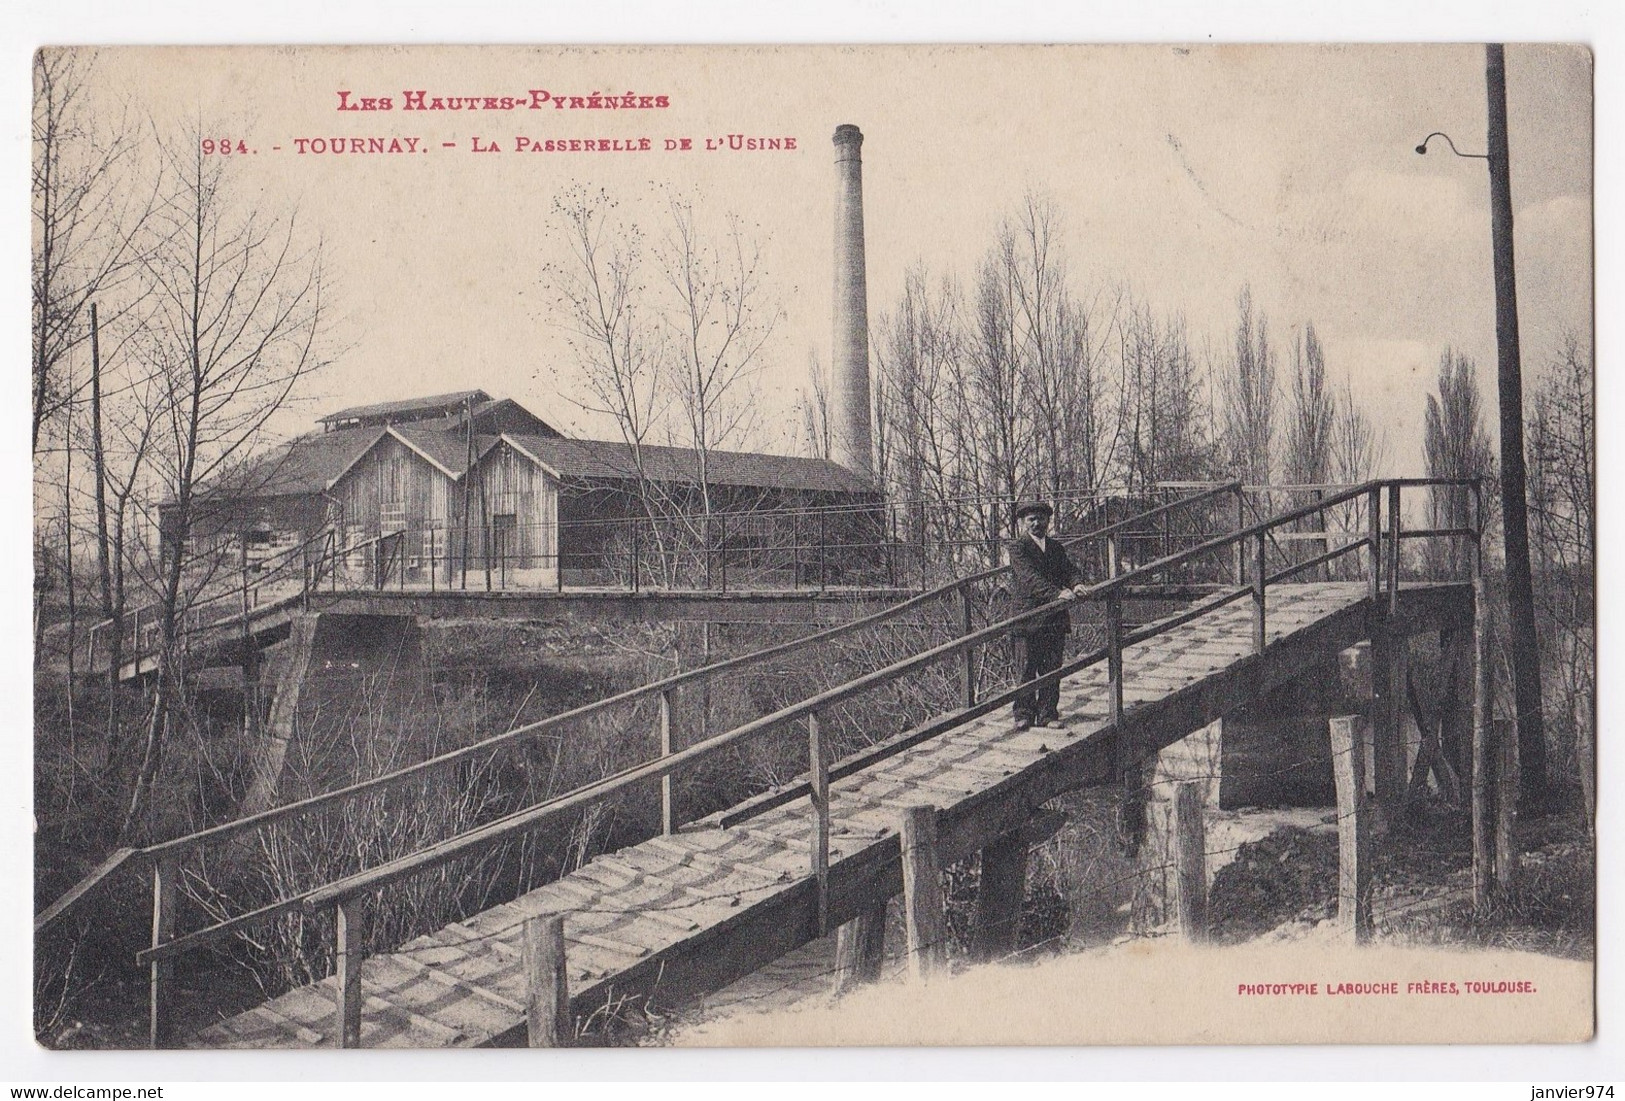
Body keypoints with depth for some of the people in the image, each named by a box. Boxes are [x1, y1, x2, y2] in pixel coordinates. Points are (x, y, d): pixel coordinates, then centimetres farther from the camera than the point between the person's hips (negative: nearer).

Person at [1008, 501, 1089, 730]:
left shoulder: (1056, 547, 17)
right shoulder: (1018, 547, -3)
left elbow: (1068, 569, 6)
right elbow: (1029, 577, -17)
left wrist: (1076, 584, -19)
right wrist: (1056, 593, -29)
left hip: (1056, 618, 5)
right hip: (1028, 617, -5)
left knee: (1052, 668, 6)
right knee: (1027, 669, -1)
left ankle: (1048, 713, 13)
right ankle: (1024, 713, 9)